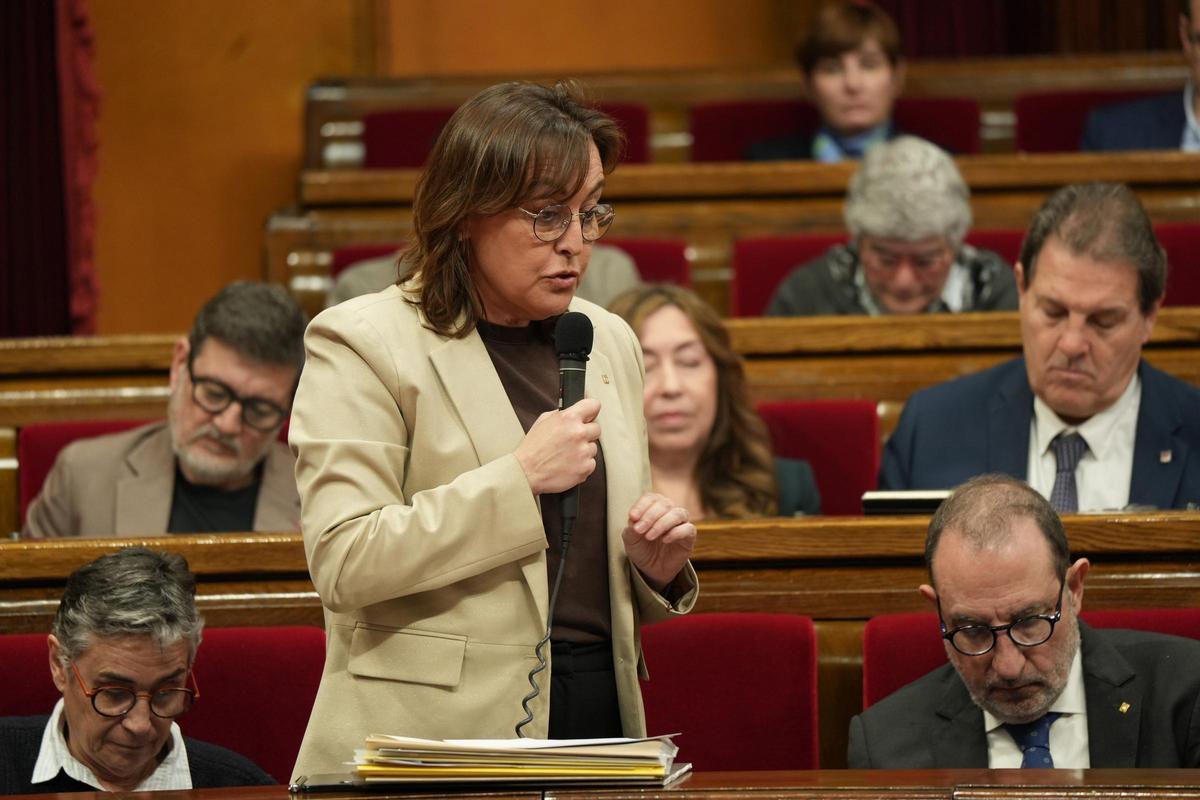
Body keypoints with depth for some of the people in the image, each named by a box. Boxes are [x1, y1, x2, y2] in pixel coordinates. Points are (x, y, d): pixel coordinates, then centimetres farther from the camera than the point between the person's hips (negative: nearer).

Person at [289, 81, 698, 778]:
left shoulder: (607, 341, 15)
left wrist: (656, 566, 1)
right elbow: (343, 563, -16)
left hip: (598, 718, 5)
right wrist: (519, 479, -17)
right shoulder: (362, 344, -5)